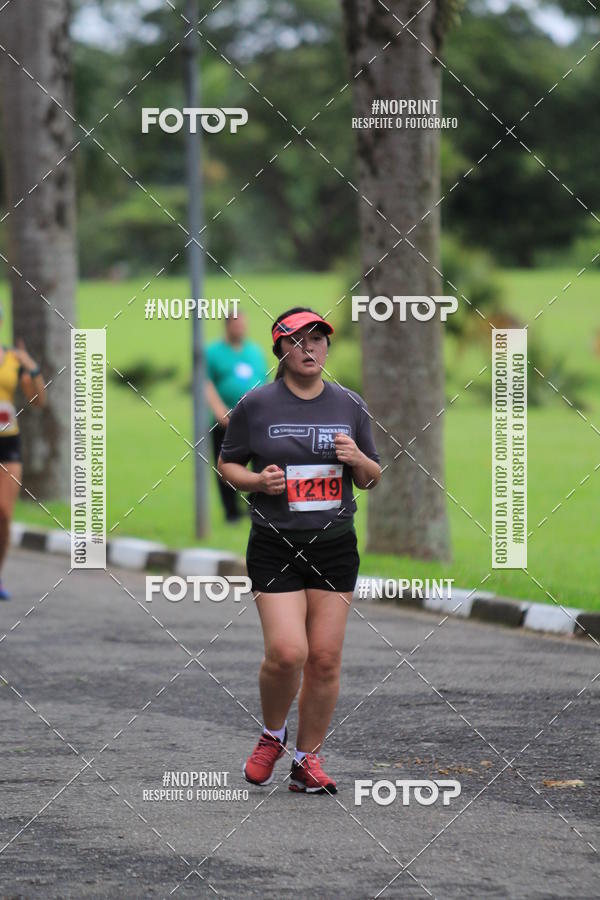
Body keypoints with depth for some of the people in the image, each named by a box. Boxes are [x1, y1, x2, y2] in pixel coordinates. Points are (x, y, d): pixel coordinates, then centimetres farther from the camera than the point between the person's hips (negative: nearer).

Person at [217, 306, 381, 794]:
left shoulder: (350, 405, 7)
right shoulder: (255, 405, -2)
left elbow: (371, 479, 15)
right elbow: (228, 463, 8)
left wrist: (360, 461, -7)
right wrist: (257, 480, -12)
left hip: (335, 546, 3)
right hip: (275, 547, -3)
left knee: (326, 659, 0)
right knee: (286, 653, -15)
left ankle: (308, 759, 14)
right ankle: (272, 735, 13)